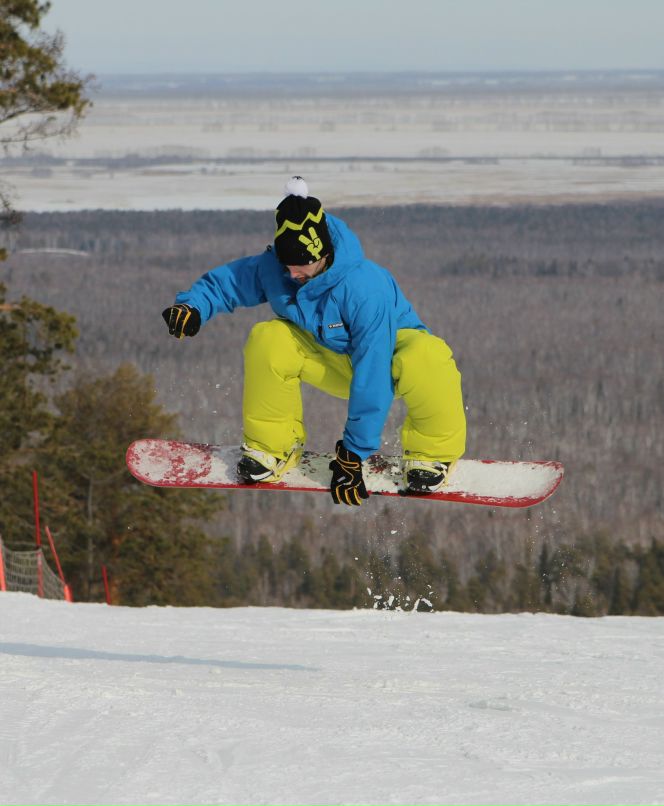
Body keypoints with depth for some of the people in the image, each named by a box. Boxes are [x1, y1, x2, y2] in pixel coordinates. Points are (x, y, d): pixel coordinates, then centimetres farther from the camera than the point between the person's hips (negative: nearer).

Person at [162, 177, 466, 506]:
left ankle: (430, 455, -11)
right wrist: (192, 306, -21)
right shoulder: (271, 268, -18)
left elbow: (372, 378, -34)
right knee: (267, 341, -22)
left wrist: (355, 451, -32)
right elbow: (226, 281, 3)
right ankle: (271, 448, -2)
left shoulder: (365, 287, -36)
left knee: (427, 359, -39)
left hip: (388, 354, -5)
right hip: (333, 360, 5)